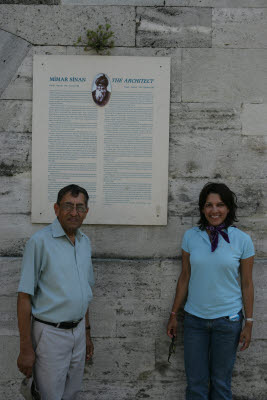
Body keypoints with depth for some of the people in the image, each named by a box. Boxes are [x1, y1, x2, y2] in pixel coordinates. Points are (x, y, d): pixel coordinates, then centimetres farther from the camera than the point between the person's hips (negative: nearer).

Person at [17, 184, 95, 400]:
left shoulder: (85, 242, 7)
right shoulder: (40, 241, -14)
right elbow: (24, 297, -14)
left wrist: (87, 332, 17)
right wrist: (26, 349, -15)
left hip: (78, 331, 7)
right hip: (50, 333, -6)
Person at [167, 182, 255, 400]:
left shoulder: (242, 240, -8)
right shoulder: (190, 236, -3)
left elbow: (247, 284, -2)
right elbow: (185, 278, 4)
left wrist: (248, 323, -1)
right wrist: (174, 315, 7)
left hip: (228, 319, -1)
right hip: (195, 318, 2)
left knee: (221, 381, 12)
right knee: (195, 381, 9)